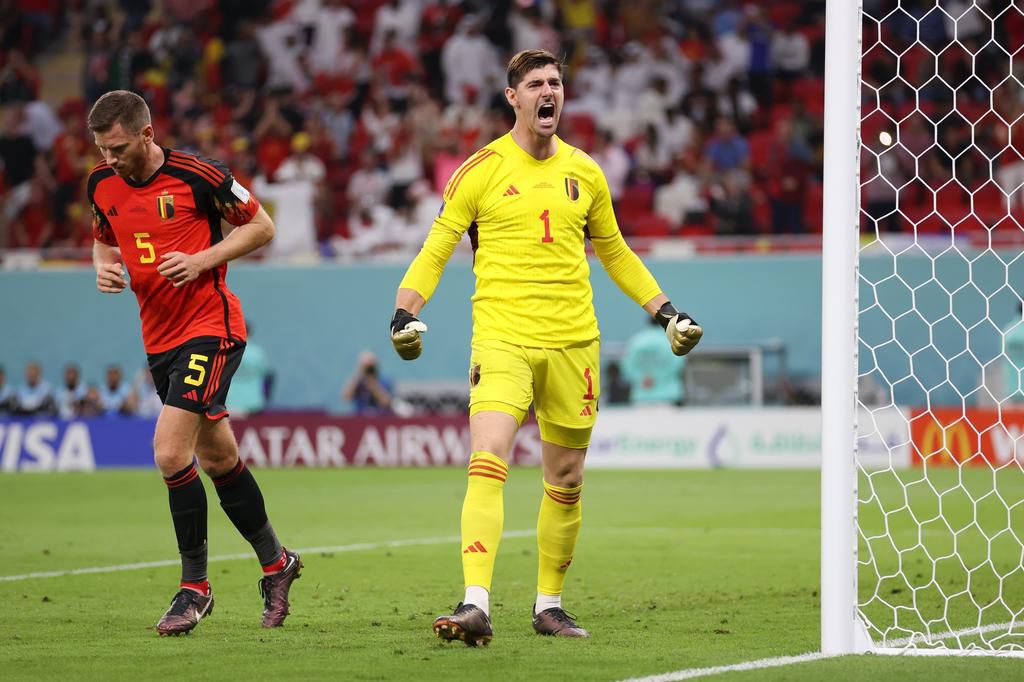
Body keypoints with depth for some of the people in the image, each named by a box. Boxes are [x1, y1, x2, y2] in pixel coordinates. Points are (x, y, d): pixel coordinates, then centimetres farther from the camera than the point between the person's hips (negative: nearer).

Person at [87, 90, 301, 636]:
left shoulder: (196, 175, -14)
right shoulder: (102, 184, 3)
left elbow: (261, 226, -5)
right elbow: (104, 239, 21)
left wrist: (202, 260, -17)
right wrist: (104, 267, -1)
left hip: (211, 328, -7)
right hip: (159, 338, 7)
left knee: (170, 452, -18)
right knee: (218, 458, 14)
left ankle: (194, 587, -7)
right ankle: (275, 562, 32)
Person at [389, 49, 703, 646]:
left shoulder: (584, 173, 11)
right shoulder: (481, 170, 0)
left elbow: (615, 253, 24)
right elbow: (436, 249, 3)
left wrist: (666, 311, 20)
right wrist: (407, 311, -12)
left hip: (574, 343, 4)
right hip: (502, 339, -4)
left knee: (567, 483, 8)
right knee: (487, 465, -20)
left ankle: (550, 603, 23)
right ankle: (476, 606, -26)